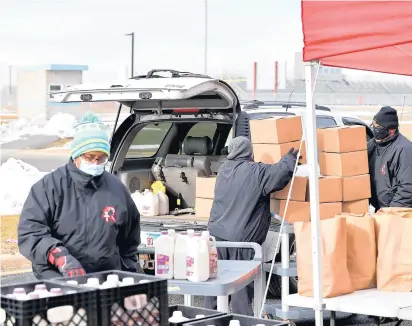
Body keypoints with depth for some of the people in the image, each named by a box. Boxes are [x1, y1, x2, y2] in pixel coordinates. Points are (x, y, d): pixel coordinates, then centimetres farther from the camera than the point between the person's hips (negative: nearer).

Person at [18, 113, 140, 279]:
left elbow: (129, 243, 25)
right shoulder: (50, 186, 2)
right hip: (57, 280, -3)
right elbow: (30, 231, -8)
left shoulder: (116, 189, 14)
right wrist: (60, 257, -21)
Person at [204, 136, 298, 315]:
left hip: (217, 233, 6)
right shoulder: (256, 172, -8)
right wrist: (289, 159, 3)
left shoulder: (223, 170, 13)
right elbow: (280, 172, -17)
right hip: (239, 238, -6)